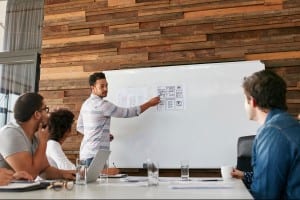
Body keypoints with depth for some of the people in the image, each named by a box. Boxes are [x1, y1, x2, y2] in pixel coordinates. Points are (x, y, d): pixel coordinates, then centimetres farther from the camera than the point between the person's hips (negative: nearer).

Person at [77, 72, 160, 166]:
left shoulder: (86, 104, 12)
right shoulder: (101, 104, -17)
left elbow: (79, 127, 21)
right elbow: (126, 112, -12)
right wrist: (149, 104, -3)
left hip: (87, 153, 10)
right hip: (95, 154, -10)